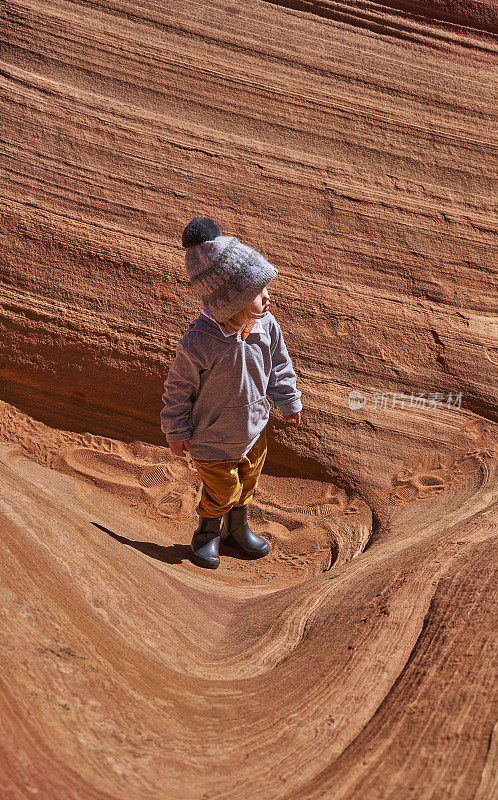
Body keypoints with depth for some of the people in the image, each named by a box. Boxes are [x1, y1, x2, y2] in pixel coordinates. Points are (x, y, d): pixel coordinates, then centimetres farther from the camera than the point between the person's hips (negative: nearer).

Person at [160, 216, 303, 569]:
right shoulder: (198, 343, -33)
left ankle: (238, 528, 53)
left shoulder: (266, 324, -16)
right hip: (213, 437, -6)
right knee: (222, 491, 13)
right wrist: (177, 431, -9)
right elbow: (179, 387, -18)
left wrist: (289, 401, 13)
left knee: (247, 483, 25)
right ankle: (208, 533, 44)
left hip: (254, 427, 6)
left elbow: (279, 363, 3)